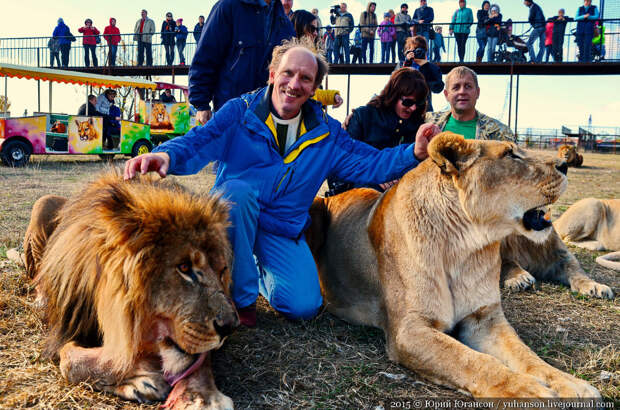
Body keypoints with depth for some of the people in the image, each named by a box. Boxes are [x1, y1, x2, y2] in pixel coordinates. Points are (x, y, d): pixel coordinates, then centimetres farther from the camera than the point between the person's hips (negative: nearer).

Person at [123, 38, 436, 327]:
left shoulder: (325, 133, 2)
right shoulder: (240, 113, -8)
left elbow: (371, 164, -3)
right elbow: (199, 142, -24)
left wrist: (414, 153, -21)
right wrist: (166, 154, -47)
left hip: (284, 230, 2)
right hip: (234, 217, -2)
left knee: (304, 306, -15)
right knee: (237, 190, -37)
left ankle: (259, 272, 22)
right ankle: (242, 296, -17)